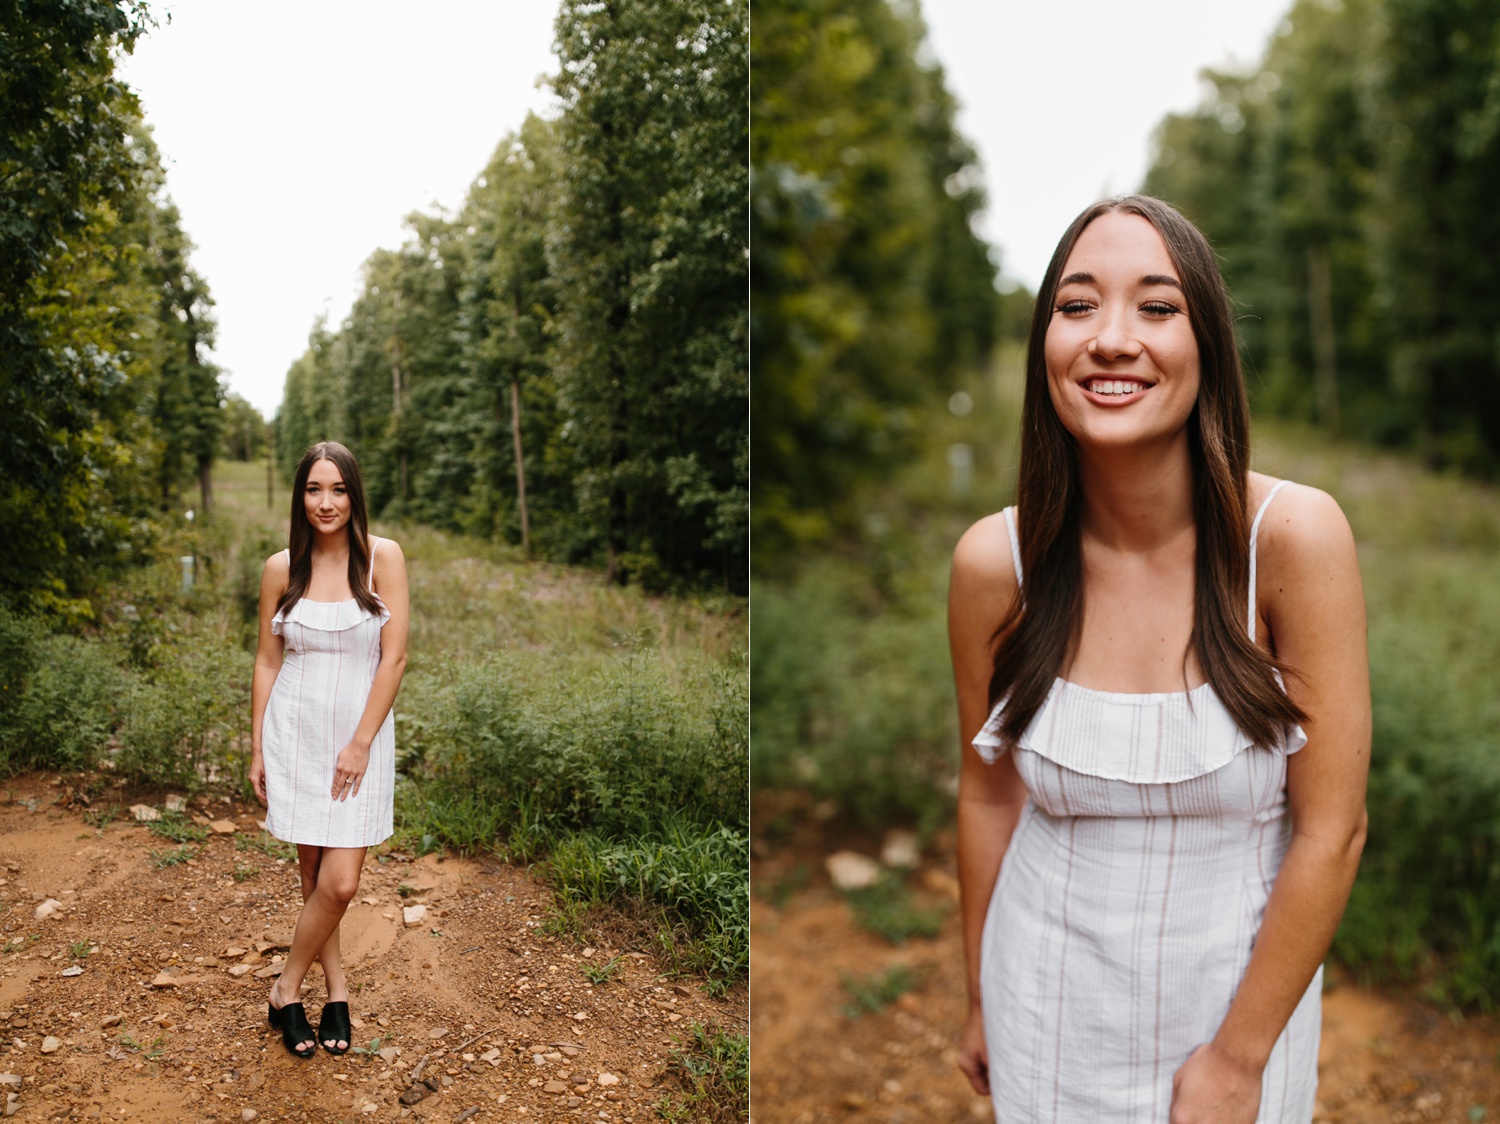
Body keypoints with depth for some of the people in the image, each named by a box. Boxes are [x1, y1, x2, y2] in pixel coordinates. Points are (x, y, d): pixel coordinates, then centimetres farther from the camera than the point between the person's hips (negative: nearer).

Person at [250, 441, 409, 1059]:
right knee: (315, 878, 9)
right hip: (295, 734, 2)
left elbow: (394, 657, -8)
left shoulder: (382, 558, -6)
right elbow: (267, 662, 7)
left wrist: (360, 743, -11)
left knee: (339, 884, -4)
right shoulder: (281, 569, 1)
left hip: (360, 736, -1)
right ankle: (337, 987, 28)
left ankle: (287, 990, 18)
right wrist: (257, 748, 6)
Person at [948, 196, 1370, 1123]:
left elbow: (1332, 830, -15)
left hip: (1243, 986, -1)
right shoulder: (993, 562, -15)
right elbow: (988, 795, -3)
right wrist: (981, 1001, 8)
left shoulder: (1294, 535, -20)